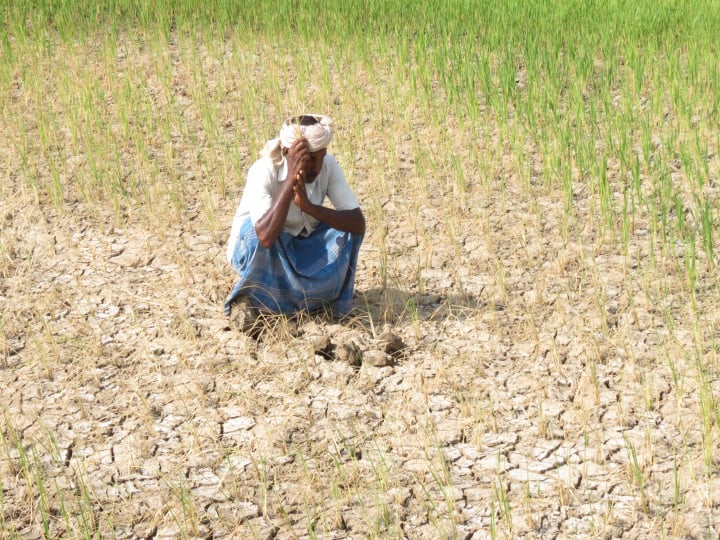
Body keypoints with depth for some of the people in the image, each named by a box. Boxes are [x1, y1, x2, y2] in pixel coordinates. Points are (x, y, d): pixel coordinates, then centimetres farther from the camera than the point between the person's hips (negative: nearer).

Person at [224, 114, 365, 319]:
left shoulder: (328, 165, -18)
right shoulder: (263, 171, -30)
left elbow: (359, 224, -25)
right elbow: (265, 237, -45)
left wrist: (309, 206, -38)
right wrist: (290, 179, -43)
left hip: (300, 249, 4)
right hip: (251, 250, -4)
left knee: (346, 226, -20)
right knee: (258, 231, -36)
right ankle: (249, 298, -12)